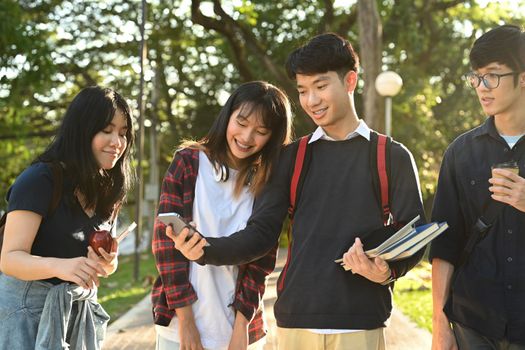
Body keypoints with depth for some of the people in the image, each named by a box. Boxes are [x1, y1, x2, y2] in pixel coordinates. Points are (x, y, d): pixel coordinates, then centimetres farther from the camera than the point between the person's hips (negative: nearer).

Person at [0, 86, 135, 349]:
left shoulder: (105, 188, 5)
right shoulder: (39, 179, -17)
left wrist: (107, 262, -13)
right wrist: (59, 266, -40)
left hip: (81, 306, 7)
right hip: (29, 306, -7)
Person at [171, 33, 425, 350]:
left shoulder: (392, 156, 4)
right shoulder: (291, 157, 11)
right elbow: (262, 232, 5)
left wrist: (388, 271, -18)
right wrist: (206, 249, -12)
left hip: (361, 323, -2)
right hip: (296, 320, 2)